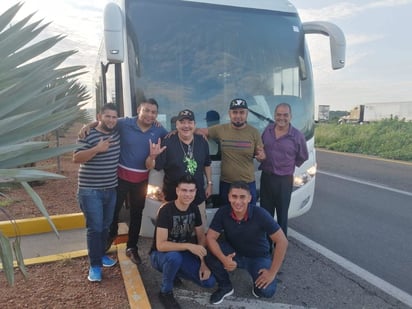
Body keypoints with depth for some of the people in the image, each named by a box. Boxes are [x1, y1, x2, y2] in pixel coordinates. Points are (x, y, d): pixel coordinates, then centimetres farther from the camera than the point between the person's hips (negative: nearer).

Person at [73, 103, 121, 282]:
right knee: (95, 228, -3)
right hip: (90, 191, -6)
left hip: (111, 189, 6)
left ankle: (101, 255, 35)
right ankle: (95, 265, 9)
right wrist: (97, 149, -30)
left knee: (105, 226, 17)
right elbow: (76, 158, -17)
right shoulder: (88, 135, -12)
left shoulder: (117, 132, 5)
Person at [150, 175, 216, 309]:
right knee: (174, 256, -40)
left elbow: (201, 237, 0)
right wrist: (189, 246, -42)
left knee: (209, 282, -9)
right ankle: (165, 292, -11)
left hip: (184, 254, 5)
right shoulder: (166, 210, -26)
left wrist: (203, 263, -11)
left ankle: (175, 272, 14)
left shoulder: (194, 208, -7)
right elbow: (160, 245, -32)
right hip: (160, 255, -5)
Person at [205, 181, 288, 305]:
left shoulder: (260, 214, -27)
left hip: (258, 257, -2)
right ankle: (225, 286, 1)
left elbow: (282, 241, -24)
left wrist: (272, 272, -23)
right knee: (210, 253, -26)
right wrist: (223, 259, -37)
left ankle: (258, 283, 13)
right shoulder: (222, 212, -21)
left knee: (266, 291, -26)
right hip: (234, 253, 2)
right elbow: (210, 238, -19)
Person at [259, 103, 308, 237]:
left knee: (282, 215, 9)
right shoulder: (267, 130, 1)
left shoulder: (297, 136, -9)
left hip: (284, 180, -3)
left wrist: (288, 166, 4)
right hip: (266, 177, 4)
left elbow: (303, 157, 4)